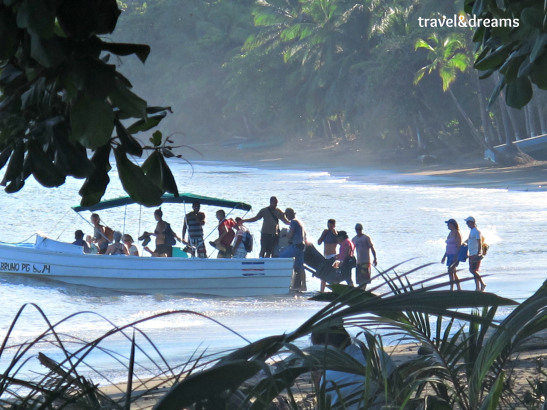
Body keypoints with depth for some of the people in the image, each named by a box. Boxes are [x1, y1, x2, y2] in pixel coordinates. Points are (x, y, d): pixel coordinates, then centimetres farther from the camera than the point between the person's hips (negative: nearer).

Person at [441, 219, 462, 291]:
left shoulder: (457, 233, -11)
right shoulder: (450, 233, 16)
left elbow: (459, 246, -16)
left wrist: (456, 257, -23)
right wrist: (444, 257, 21)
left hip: (455, 255, -9)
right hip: (450, 255, 9)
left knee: (450, 271, -15)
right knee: (453, 272, 10)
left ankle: (451, 288, -14)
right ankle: (459, 289, 14)